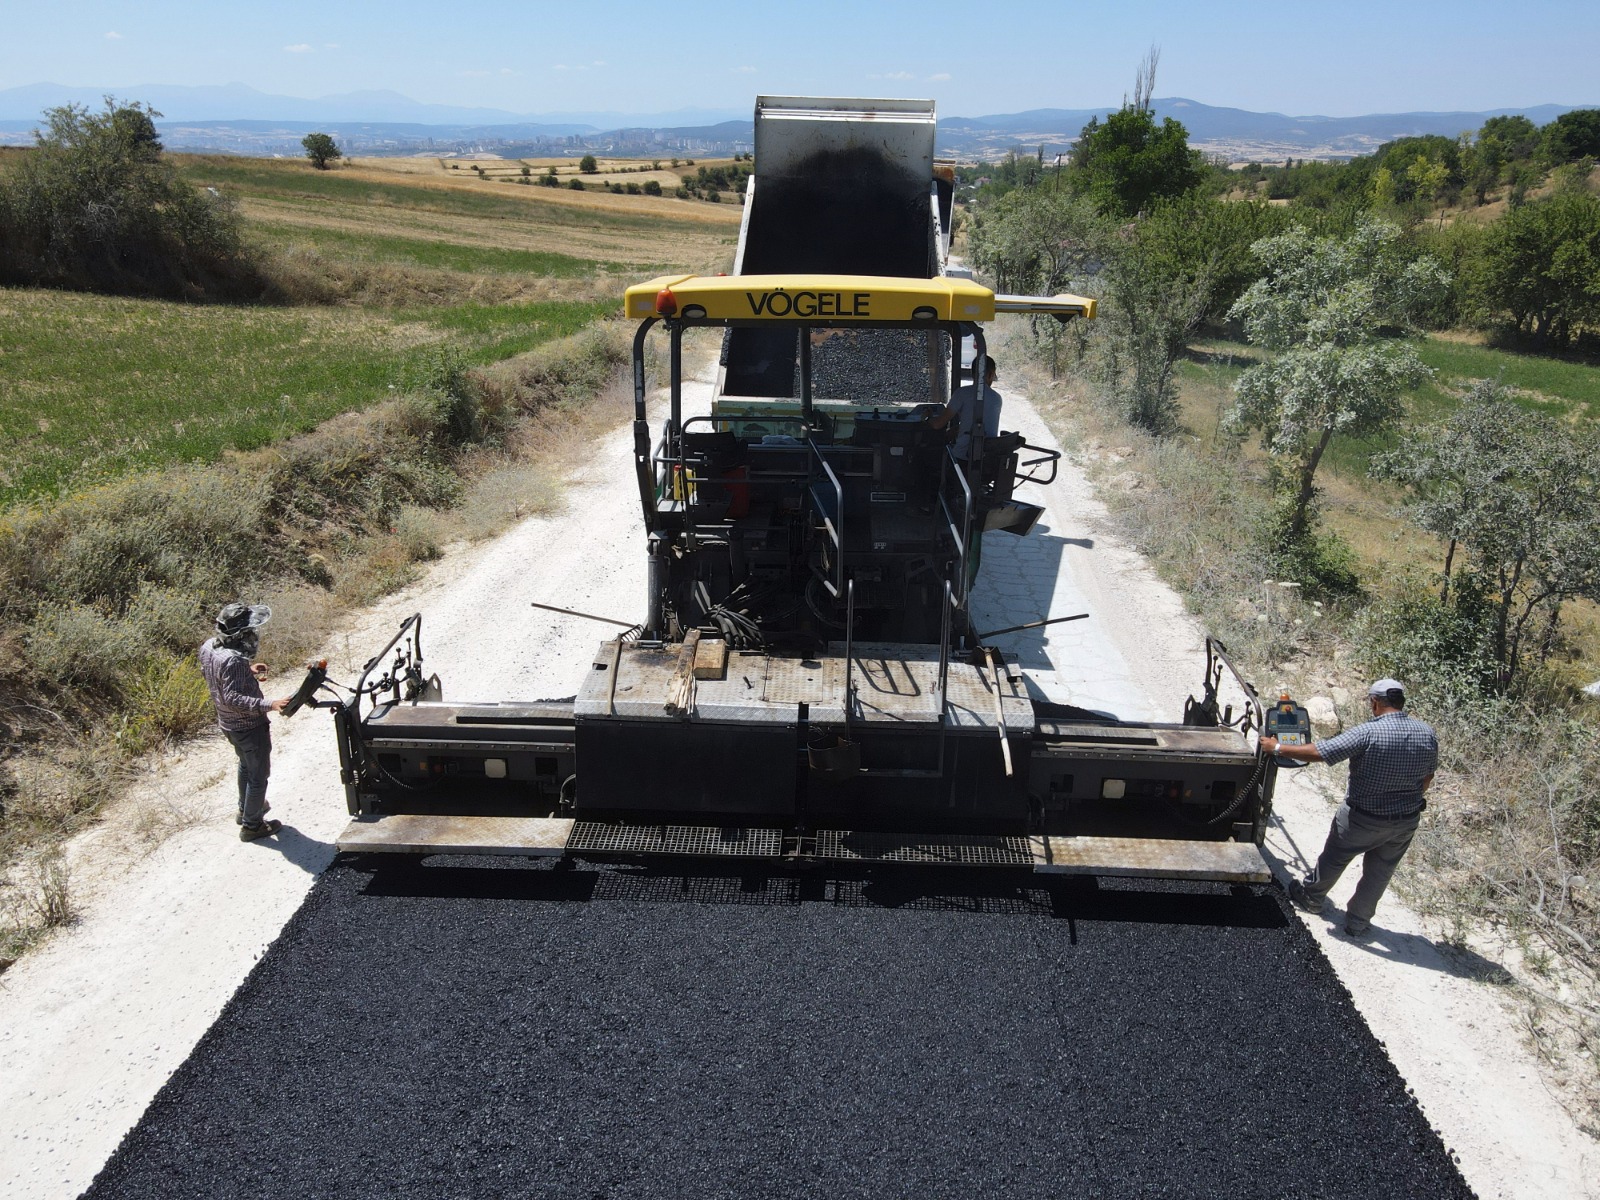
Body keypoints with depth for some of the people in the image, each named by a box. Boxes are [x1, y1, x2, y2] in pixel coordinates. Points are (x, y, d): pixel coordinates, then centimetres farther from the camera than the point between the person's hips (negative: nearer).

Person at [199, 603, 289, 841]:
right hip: (250, 726, -9)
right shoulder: (233, 660, -34)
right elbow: (233, 698, -35)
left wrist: (248, 672, 10)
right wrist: (270, 705, -43)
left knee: (246, 766, 31)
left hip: (229, 724, 9)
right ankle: (252, 825, 22)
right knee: (259, 775, 10)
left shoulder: (207, 647, -5)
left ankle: (245, 809, 48)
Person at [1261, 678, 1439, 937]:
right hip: (1407, 821, 4)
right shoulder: (1427, 733, -9)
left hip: (1363, 818, -4)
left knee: (1334, 858, 20)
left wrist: (1278, 748, -16)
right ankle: (1359, 922, 33)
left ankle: (1310, 896, 41)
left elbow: (1318, 752, -27)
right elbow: (1428, 775, 6)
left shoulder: (1368, 733, -27)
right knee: (1380, 872, 20)